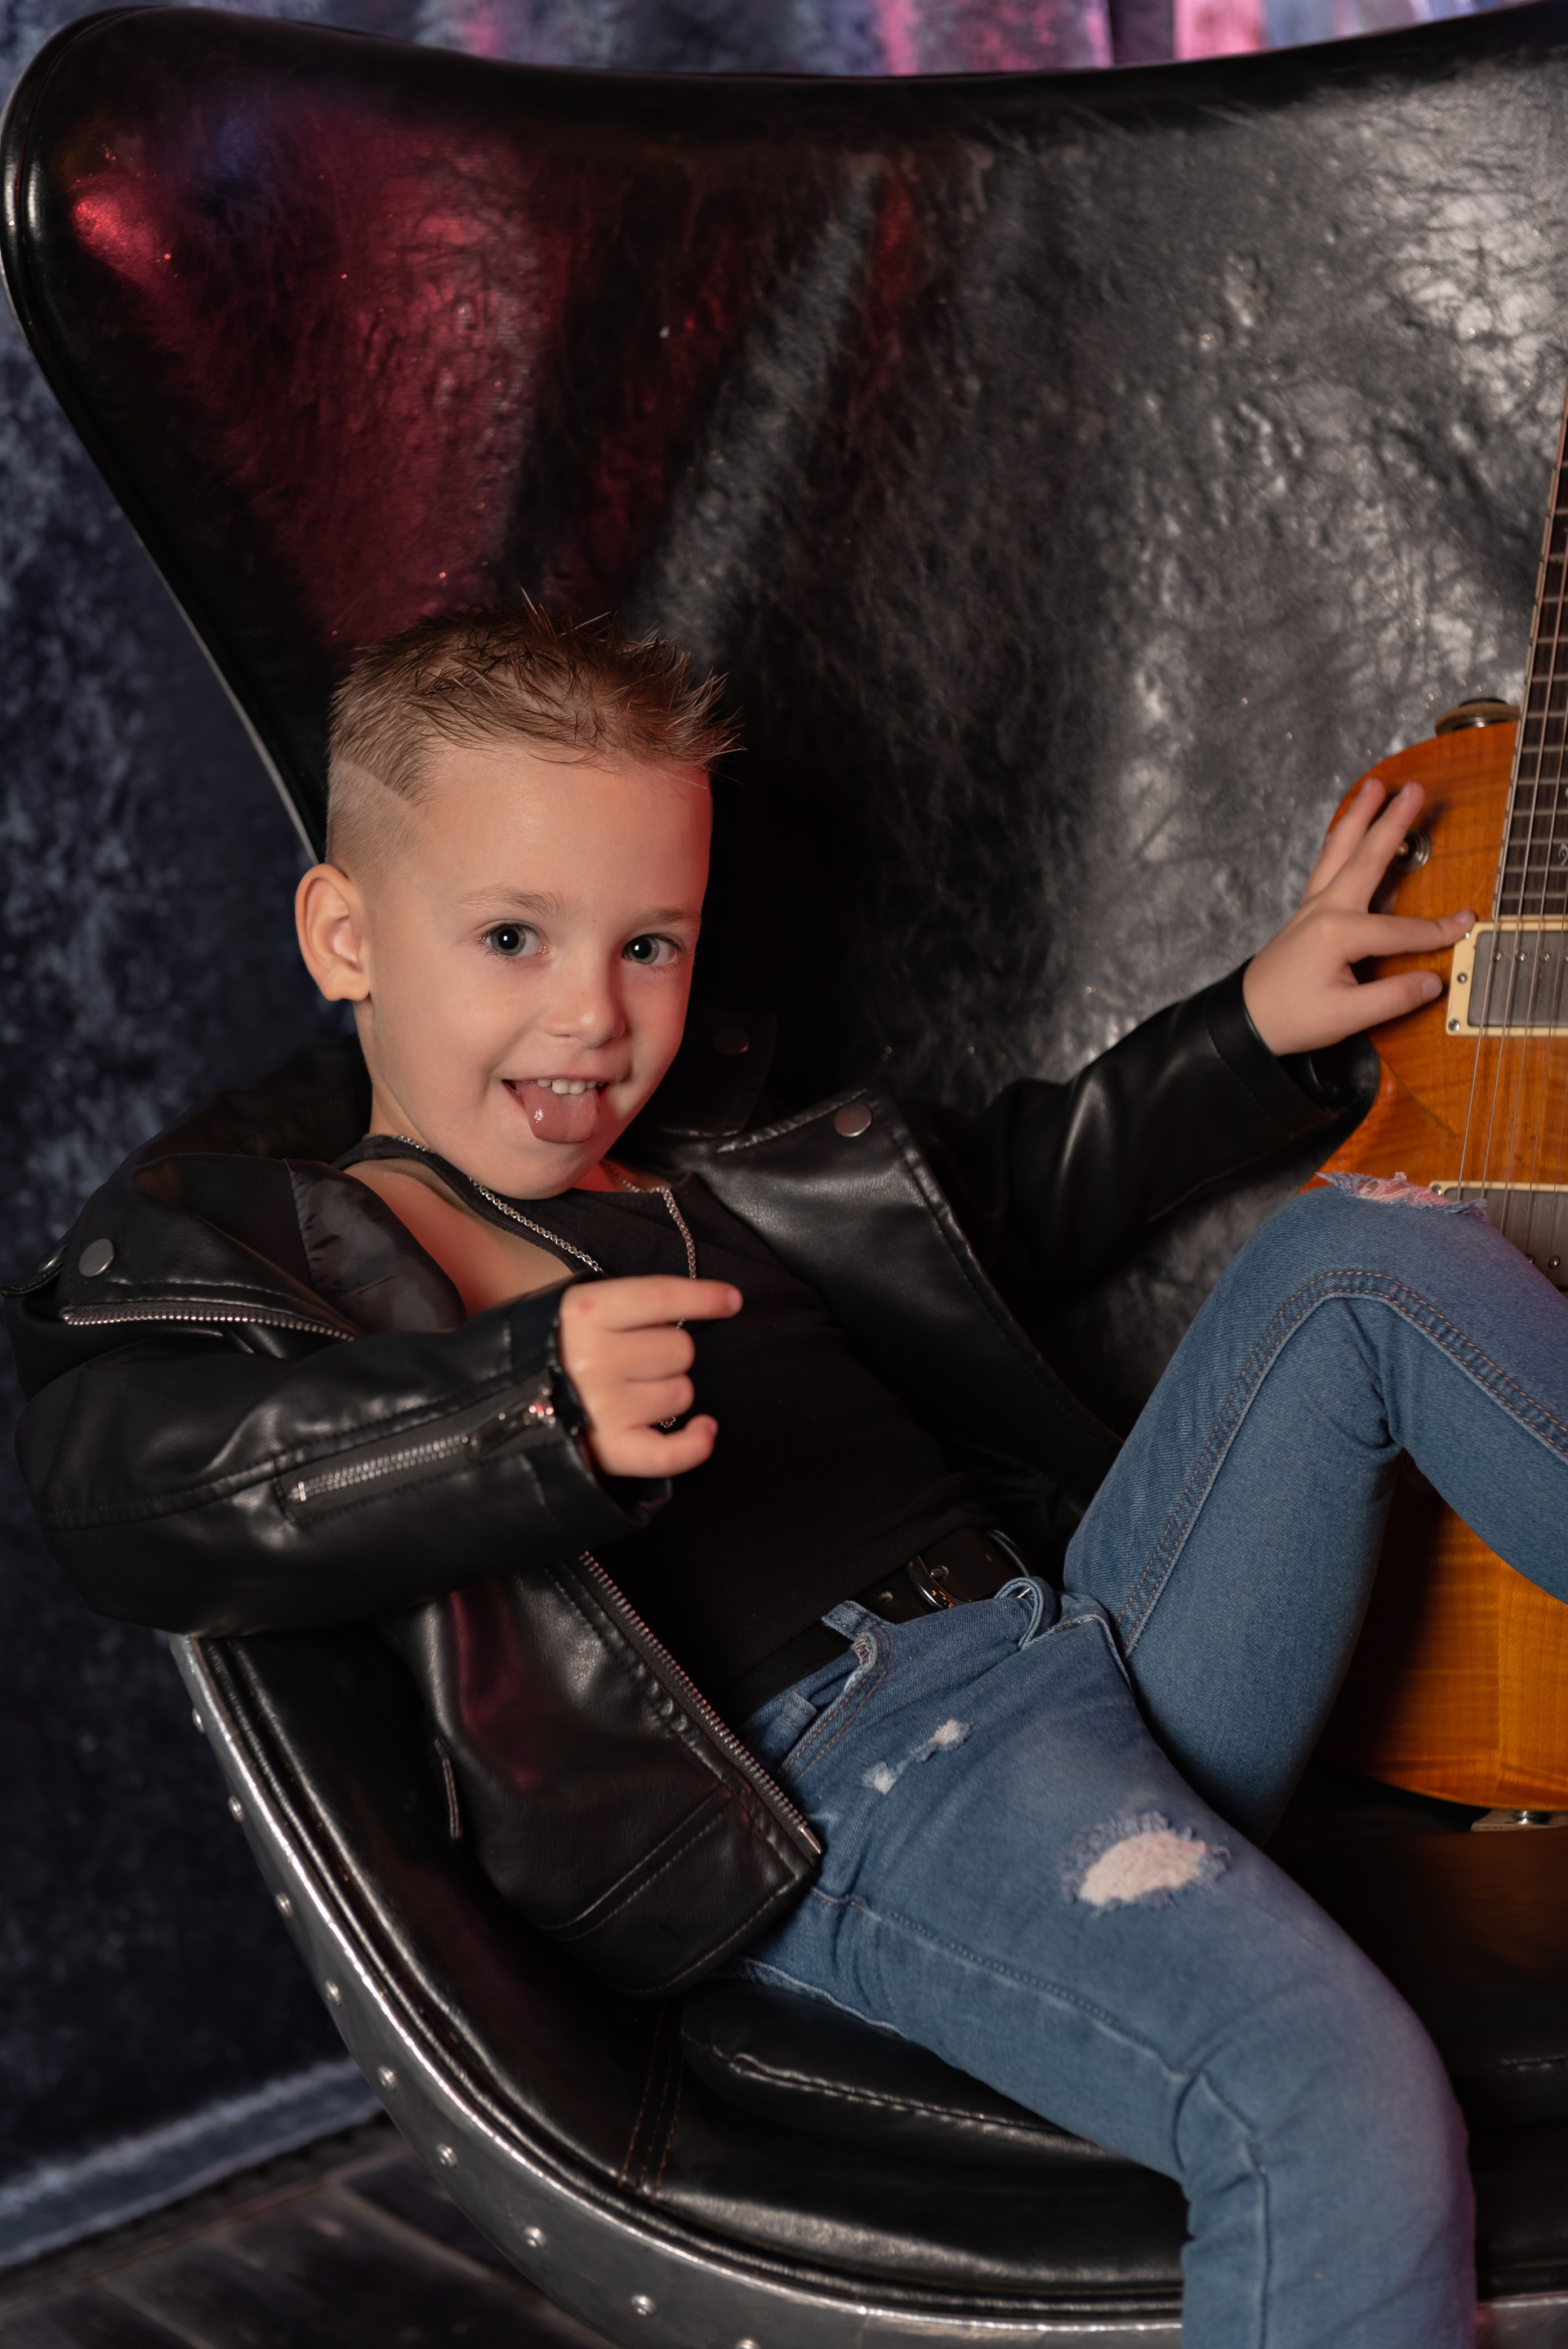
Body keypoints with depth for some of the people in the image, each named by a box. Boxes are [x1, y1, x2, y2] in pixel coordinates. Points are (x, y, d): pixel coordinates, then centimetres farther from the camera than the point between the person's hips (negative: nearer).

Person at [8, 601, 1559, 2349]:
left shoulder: (711, 1148, 23)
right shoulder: (239, 1215, 2)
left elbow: (1009, 1198, 40)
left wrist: (1256, 1030, 32)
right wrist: (527, 1407, -37)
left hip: (1091, 1623, 8)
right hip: (852, 1766, -8)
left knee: (1367, 1254, 3)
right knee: (1341, 2102, -32)